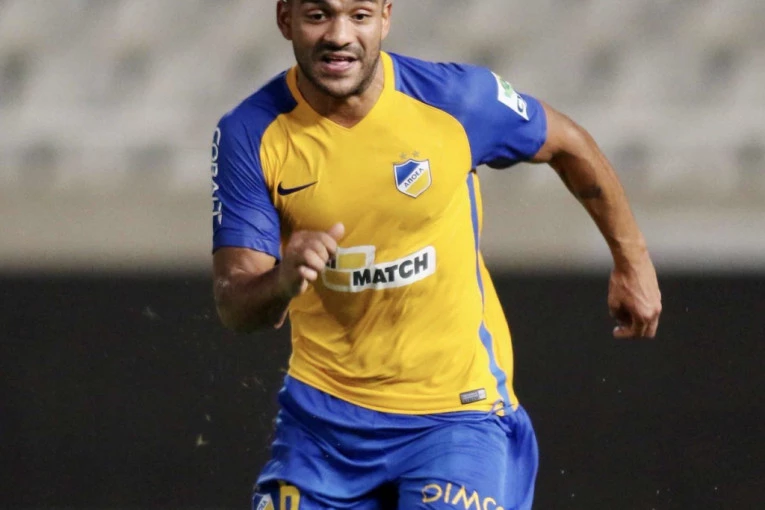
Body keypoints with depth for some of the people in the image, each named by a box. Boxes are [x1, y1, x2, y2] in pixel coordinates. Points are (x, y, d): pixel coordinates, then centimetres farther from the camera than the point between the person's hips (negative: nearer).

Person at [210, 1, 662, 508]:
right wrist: (281, 282, -39)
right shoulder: (250, 134, -13)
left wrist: (632, 259, 15)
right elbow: (234, 308, -16)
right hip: (323, 413, 2)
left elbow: (568, 144, 7)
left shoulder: (457, 99, -13)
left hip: (457, 412, -2)